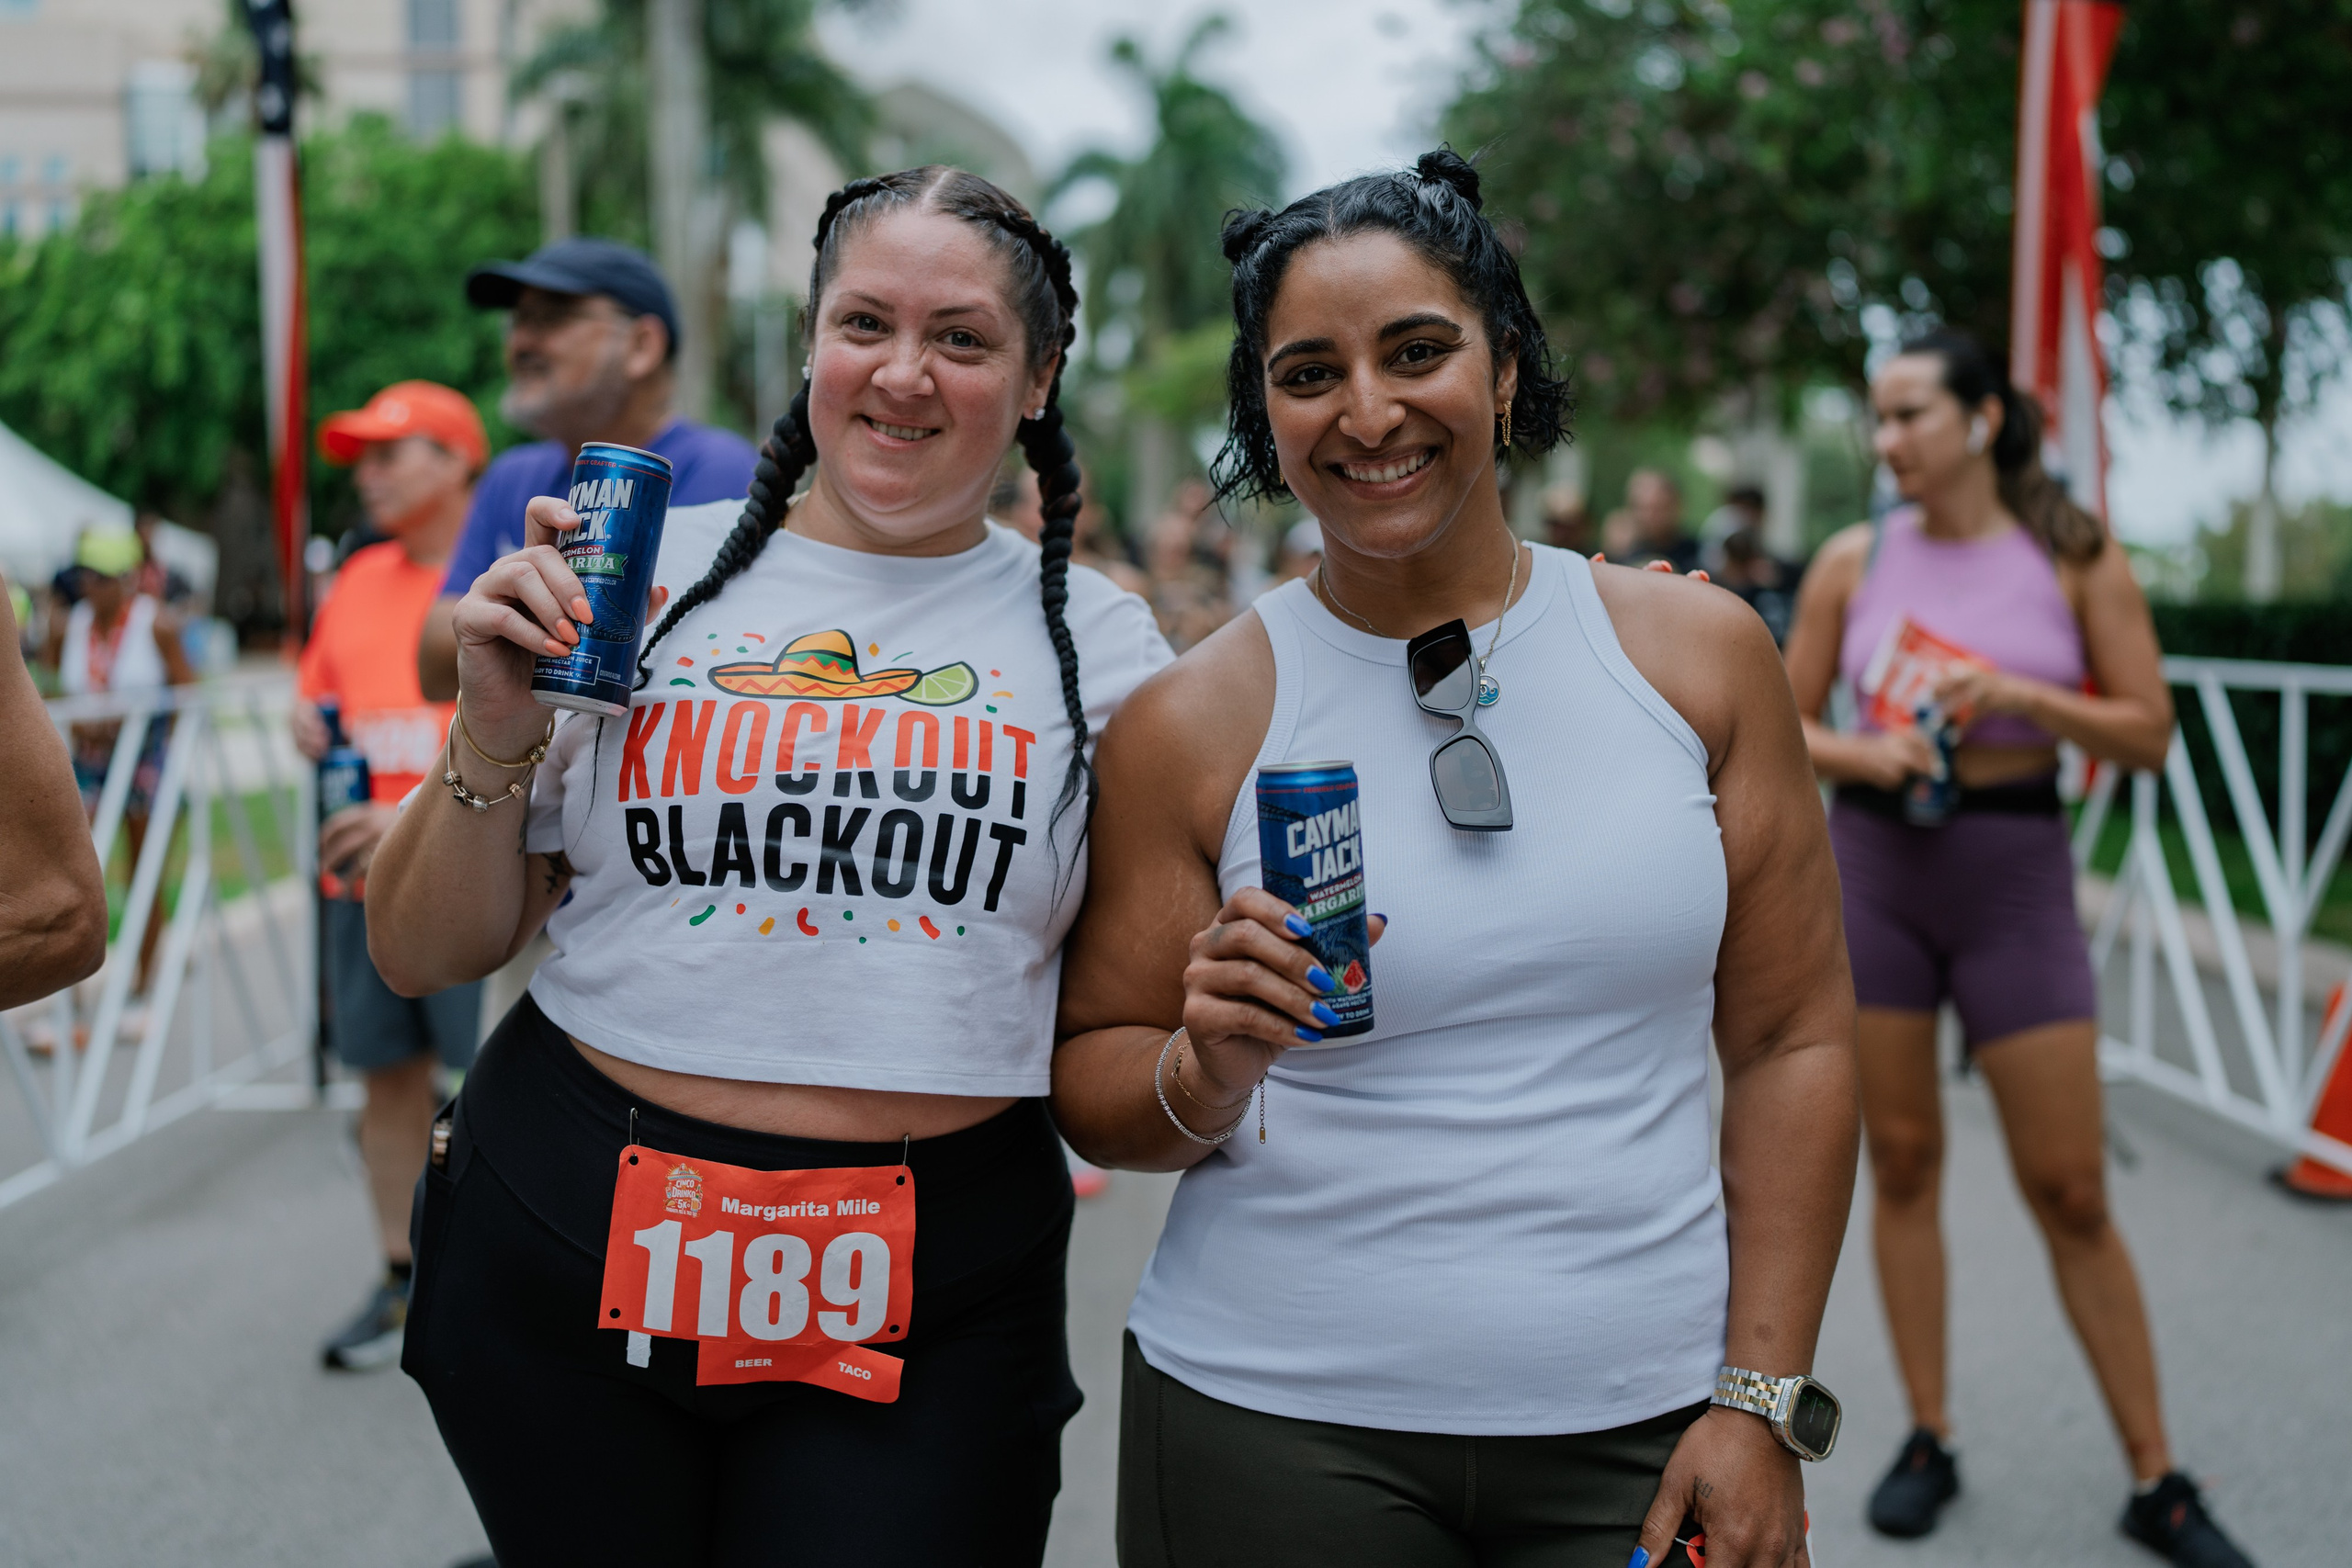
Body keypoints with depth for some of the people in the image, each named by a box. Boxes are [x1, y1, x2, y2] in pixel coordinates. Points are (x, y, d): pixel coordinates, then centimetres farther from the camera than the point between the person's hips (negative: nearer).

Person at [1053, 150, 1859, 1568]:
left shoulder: (1700, 654, 1)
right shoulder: (1194, 721, -3)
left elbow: (1794, 1042, 3)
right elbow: (1093, 1087, 3)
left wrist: (1761, 1400, -2)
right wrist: (1203, 1079, -18)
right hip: (1277, 1428, -1)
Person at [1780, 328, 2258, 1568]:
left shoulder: (2074, 558, -3)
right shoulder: (1854, 561, 1)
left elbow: (2150, 734, -4)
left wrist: (2020, 696, -18)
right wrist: (1862, 754, -14)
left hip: (2016, 874, -1)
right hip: (1873, 866, 2)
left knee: (2070, 1192, 2)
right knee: (1902, 1162, 7)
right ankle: (1929, 1440, 22)